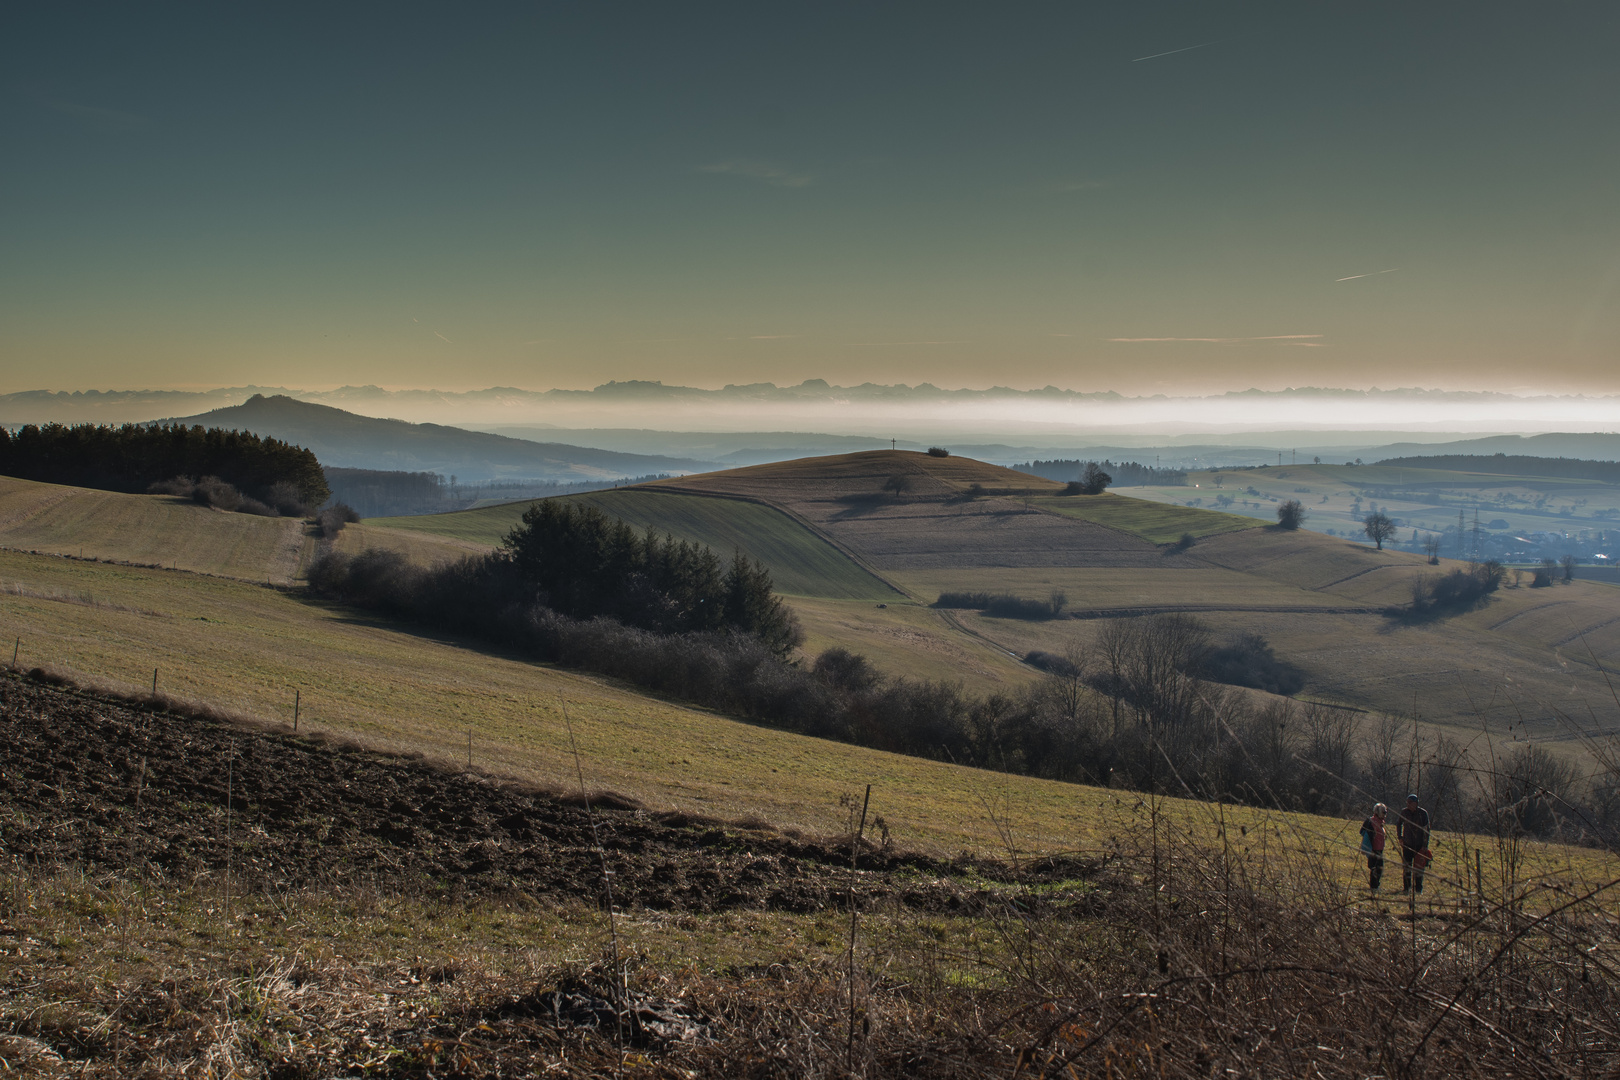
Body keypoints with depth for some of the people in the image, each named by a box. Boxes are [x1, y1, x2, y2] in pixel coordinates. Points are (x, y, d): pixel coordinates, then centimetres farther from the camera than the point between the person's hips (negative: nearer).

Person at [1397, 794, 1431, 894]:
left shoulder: (1423, 813, -9)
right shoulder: (1404, 812, 0)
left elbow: (1426, 830, -8)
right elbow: (1398, 824, 17)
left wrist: (1425, 845, -12)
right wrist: (1399, 836, 8)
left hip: (1419, 845, -3)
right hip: (1407, 844, 3)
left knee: (1418, 867, 1)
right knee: (1406, 866, 5)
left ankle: (1418, 889, 9)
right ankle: (1406, 887, 15)